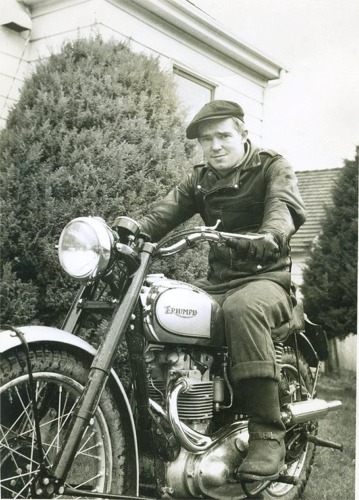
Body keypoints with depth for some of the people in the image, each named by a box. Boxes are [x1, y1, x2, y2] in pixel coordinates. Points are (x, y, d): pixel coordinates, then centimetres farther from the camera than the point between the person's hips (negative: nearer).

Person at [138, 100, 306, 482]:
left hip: (267, 278, -5)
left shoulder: (272, 167, 0)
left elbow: (285, 206, -22)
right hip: (217, 282, 5)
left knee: (242, 308, -39)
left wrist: (270, 236, -46)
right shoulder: (200, 180, 14)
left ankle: (267, 433, -33)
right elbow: (165, 212, -1)